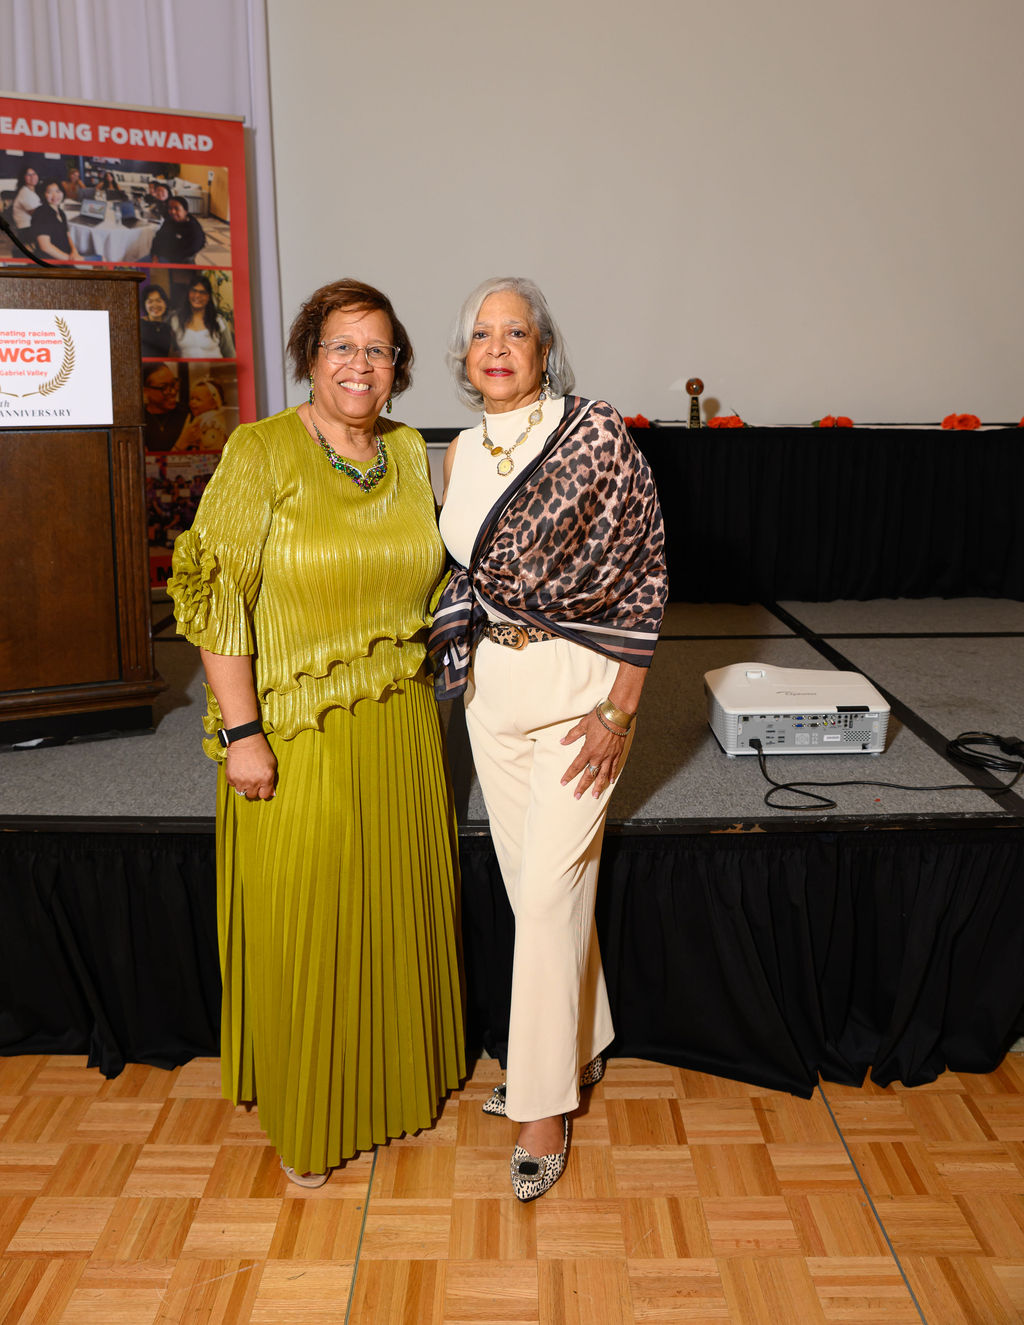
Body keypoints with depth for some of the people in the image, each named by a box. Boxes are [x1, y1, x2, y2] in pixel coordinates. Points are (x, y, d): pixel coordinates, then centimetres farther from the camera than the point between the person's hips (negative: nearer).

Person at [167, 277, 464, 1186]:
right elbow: (218, 598, -14)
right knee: (304, 921, 7)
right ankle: (307, 1121, 30)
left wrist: (423, 681, 11)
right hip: (297, 733, -5)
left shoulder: (408, 453, 6)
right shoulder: (261, 453, -11)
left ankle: (397, 1082, 40)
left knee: (397, 906, 17)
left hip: (401, 726, 5)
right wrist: (240, 731, -17)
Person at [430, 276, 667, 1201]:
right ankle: (580, 1044, 36)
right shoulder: (461, 454, 6)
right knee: (531, 882, 14)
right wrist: (464, 666, 11)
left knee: (550, 890, -3)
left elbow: (645, 572, -12)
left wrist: (619, 710, -14)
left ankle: (545, 1105, 14)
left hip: (580, 682, -6)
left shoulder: (596, 437, -12)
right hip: (493, 683, 6)